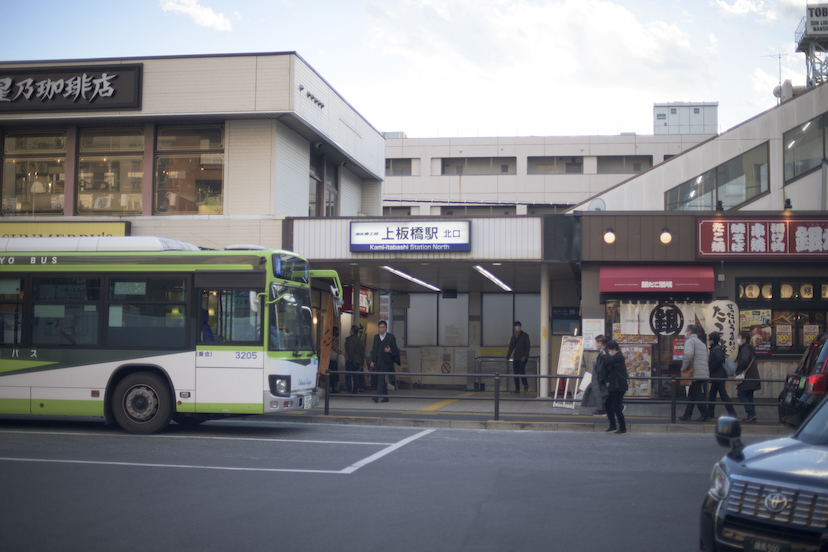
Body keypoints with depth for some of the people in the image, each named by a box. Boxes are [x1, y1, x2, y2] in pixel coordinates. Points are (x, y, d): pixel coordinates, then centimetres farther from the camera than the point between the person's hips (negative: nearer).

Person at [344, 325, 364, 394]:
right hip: (357, 361, 7)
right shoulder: (360, 340, 10)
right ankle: (355, 390, 11)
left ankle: (349, 390, -6)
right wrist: (361, 361, 14)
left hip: (350, 360, -7)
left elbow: (351, 348, -23)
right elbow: (363, 350, 11)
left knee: (348, 376, -2)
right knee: (356, 376, 9)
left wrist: (349, 357, -13)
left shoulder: (349, 339, -11)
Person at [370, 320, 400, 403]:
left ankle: (377, 396, -23)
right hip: (377, 361, 5)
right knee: (381, 380, 8)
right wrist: (372, 361, 9)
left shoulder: (391, 337, 2)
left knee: (381, 378, -17)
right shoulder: (376, 337, 15)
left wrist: (390, 350, -19)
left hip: (386, 361, -5)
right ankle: (385, 397, 16)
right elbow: (374, 350, 16)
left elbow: (395, 349, 2)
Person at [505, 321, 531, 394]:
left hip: (523, 357, -5)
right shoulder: (513, 336, 13)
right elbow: (511, 348, 16)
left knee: (521, 371, -17)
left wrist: (525, 356, -16)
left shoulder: (525, 335, 0)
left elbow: (528, 346, -5)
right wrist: (507, 358, 13)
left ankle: (525, 385, 7)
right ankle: (517, 390, 6)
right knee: (516, 373, 1)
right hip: (516, 358, 5)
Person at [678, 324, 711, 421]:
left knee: (698, 397, -2)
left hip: (696, 374, -9)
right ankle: (687, 414, 16)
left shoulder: (690, 341, -6)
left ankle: (705, 415, 3)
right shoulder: (701, 343, 23)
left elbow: (688, 354, -25)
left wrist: (684, 366, -13)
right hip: (704, 374, 9)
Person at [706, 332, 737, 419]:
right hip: (716, 376, 11)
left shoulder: (716, 349, -16)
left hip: (718, 376, -11)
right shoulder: (716, 348, 14)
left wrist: (712, 368, -19)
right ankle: (710, 413, 21)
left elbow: (720, 359, -30)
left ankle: (732, 414, -4)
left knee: (723, 394, -7)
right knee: (712, 394, 14)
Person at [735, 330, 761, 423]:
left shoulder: (745, 349, -14)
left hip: (748, 378, -10)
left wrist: (737, 372, -20)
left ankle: (751, 413, -10)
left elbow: (744, 361, -30)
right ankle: (752, 415, 12)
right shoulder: (750, 348, 19)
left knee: (741, 394, -7)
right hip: (752, 377, 10)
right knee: (748, 396, 12)